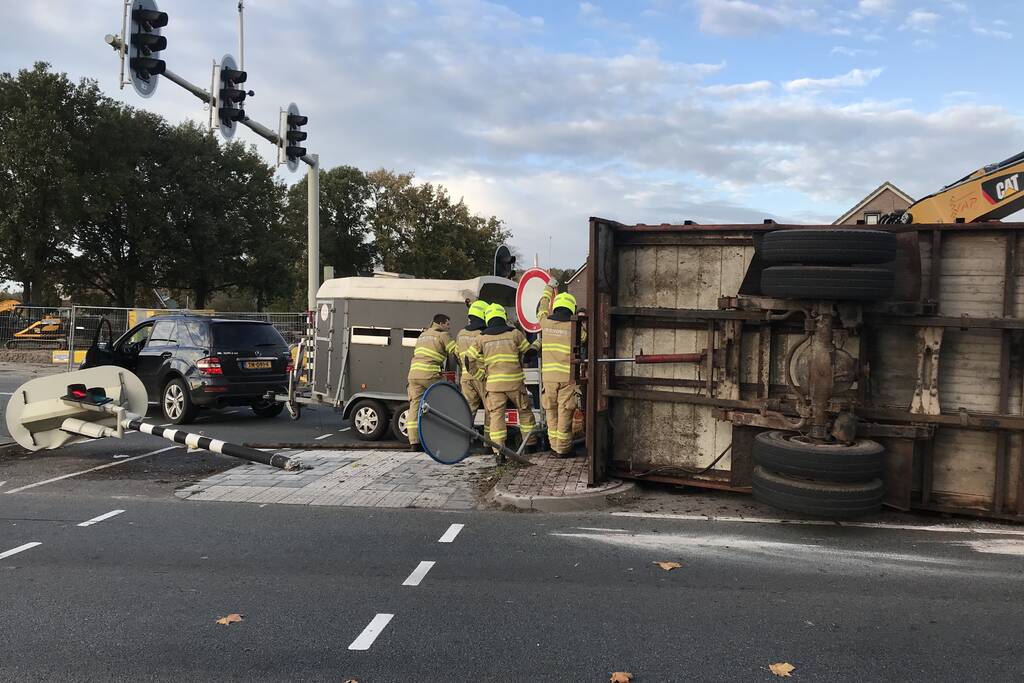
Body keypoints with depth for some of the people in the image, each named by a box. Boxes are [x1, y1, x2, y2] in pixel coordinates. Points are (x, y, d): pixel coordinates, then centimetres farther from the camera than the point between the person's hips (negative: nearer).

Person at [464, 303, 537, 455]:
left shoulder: (481, 338, 5)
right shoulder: (515, 334, 1)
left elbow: (468, 357, 9)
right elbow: (528, 353, 9)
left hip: (493, 383, 1)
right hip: (515, 381, -1)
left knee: (496, 416, 1)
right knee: (525, 412, 16)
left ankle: (498, 451, -6)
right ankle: (529, 443, 23)